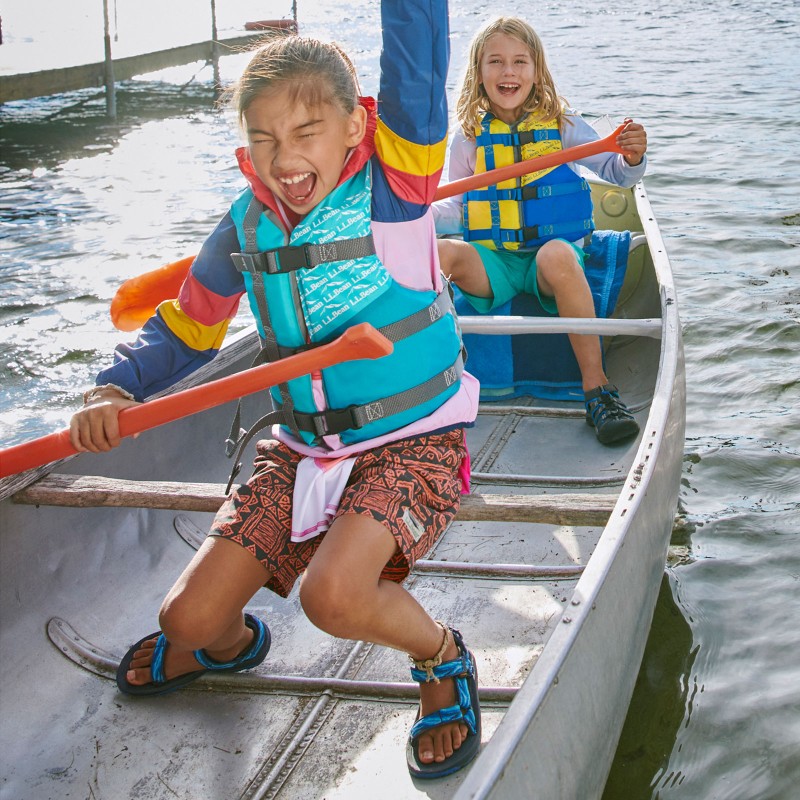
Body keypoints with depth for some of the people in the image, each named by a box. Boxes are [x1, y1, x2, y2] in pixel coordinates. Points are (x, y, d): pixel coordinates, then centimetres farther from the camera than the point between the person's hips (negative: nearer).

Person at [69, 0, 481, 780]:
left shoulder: (393, 184, -14)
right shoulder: (247, 226, -1)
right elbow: (184, 329, 9)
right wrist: (113, 390, -9)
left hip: (412, 443, -5)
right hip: (300, 448, 5)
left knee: (332, 593, -31)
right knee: (189, 616, 0)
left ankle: (441, 657, 3)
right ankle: (225, 642, 40)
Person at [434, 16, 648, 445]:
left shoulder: (562, 126, 4)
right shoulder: (468, 138, 7)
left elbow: (615, 173, 2)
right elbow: (456, 208, 9)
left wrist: (632, 158, -21)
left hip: (554, 254, -1)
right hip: (492, 261, 2)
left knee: (556, 254, -39)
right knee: (438, 252, -30)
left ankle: (597, 389, -33)